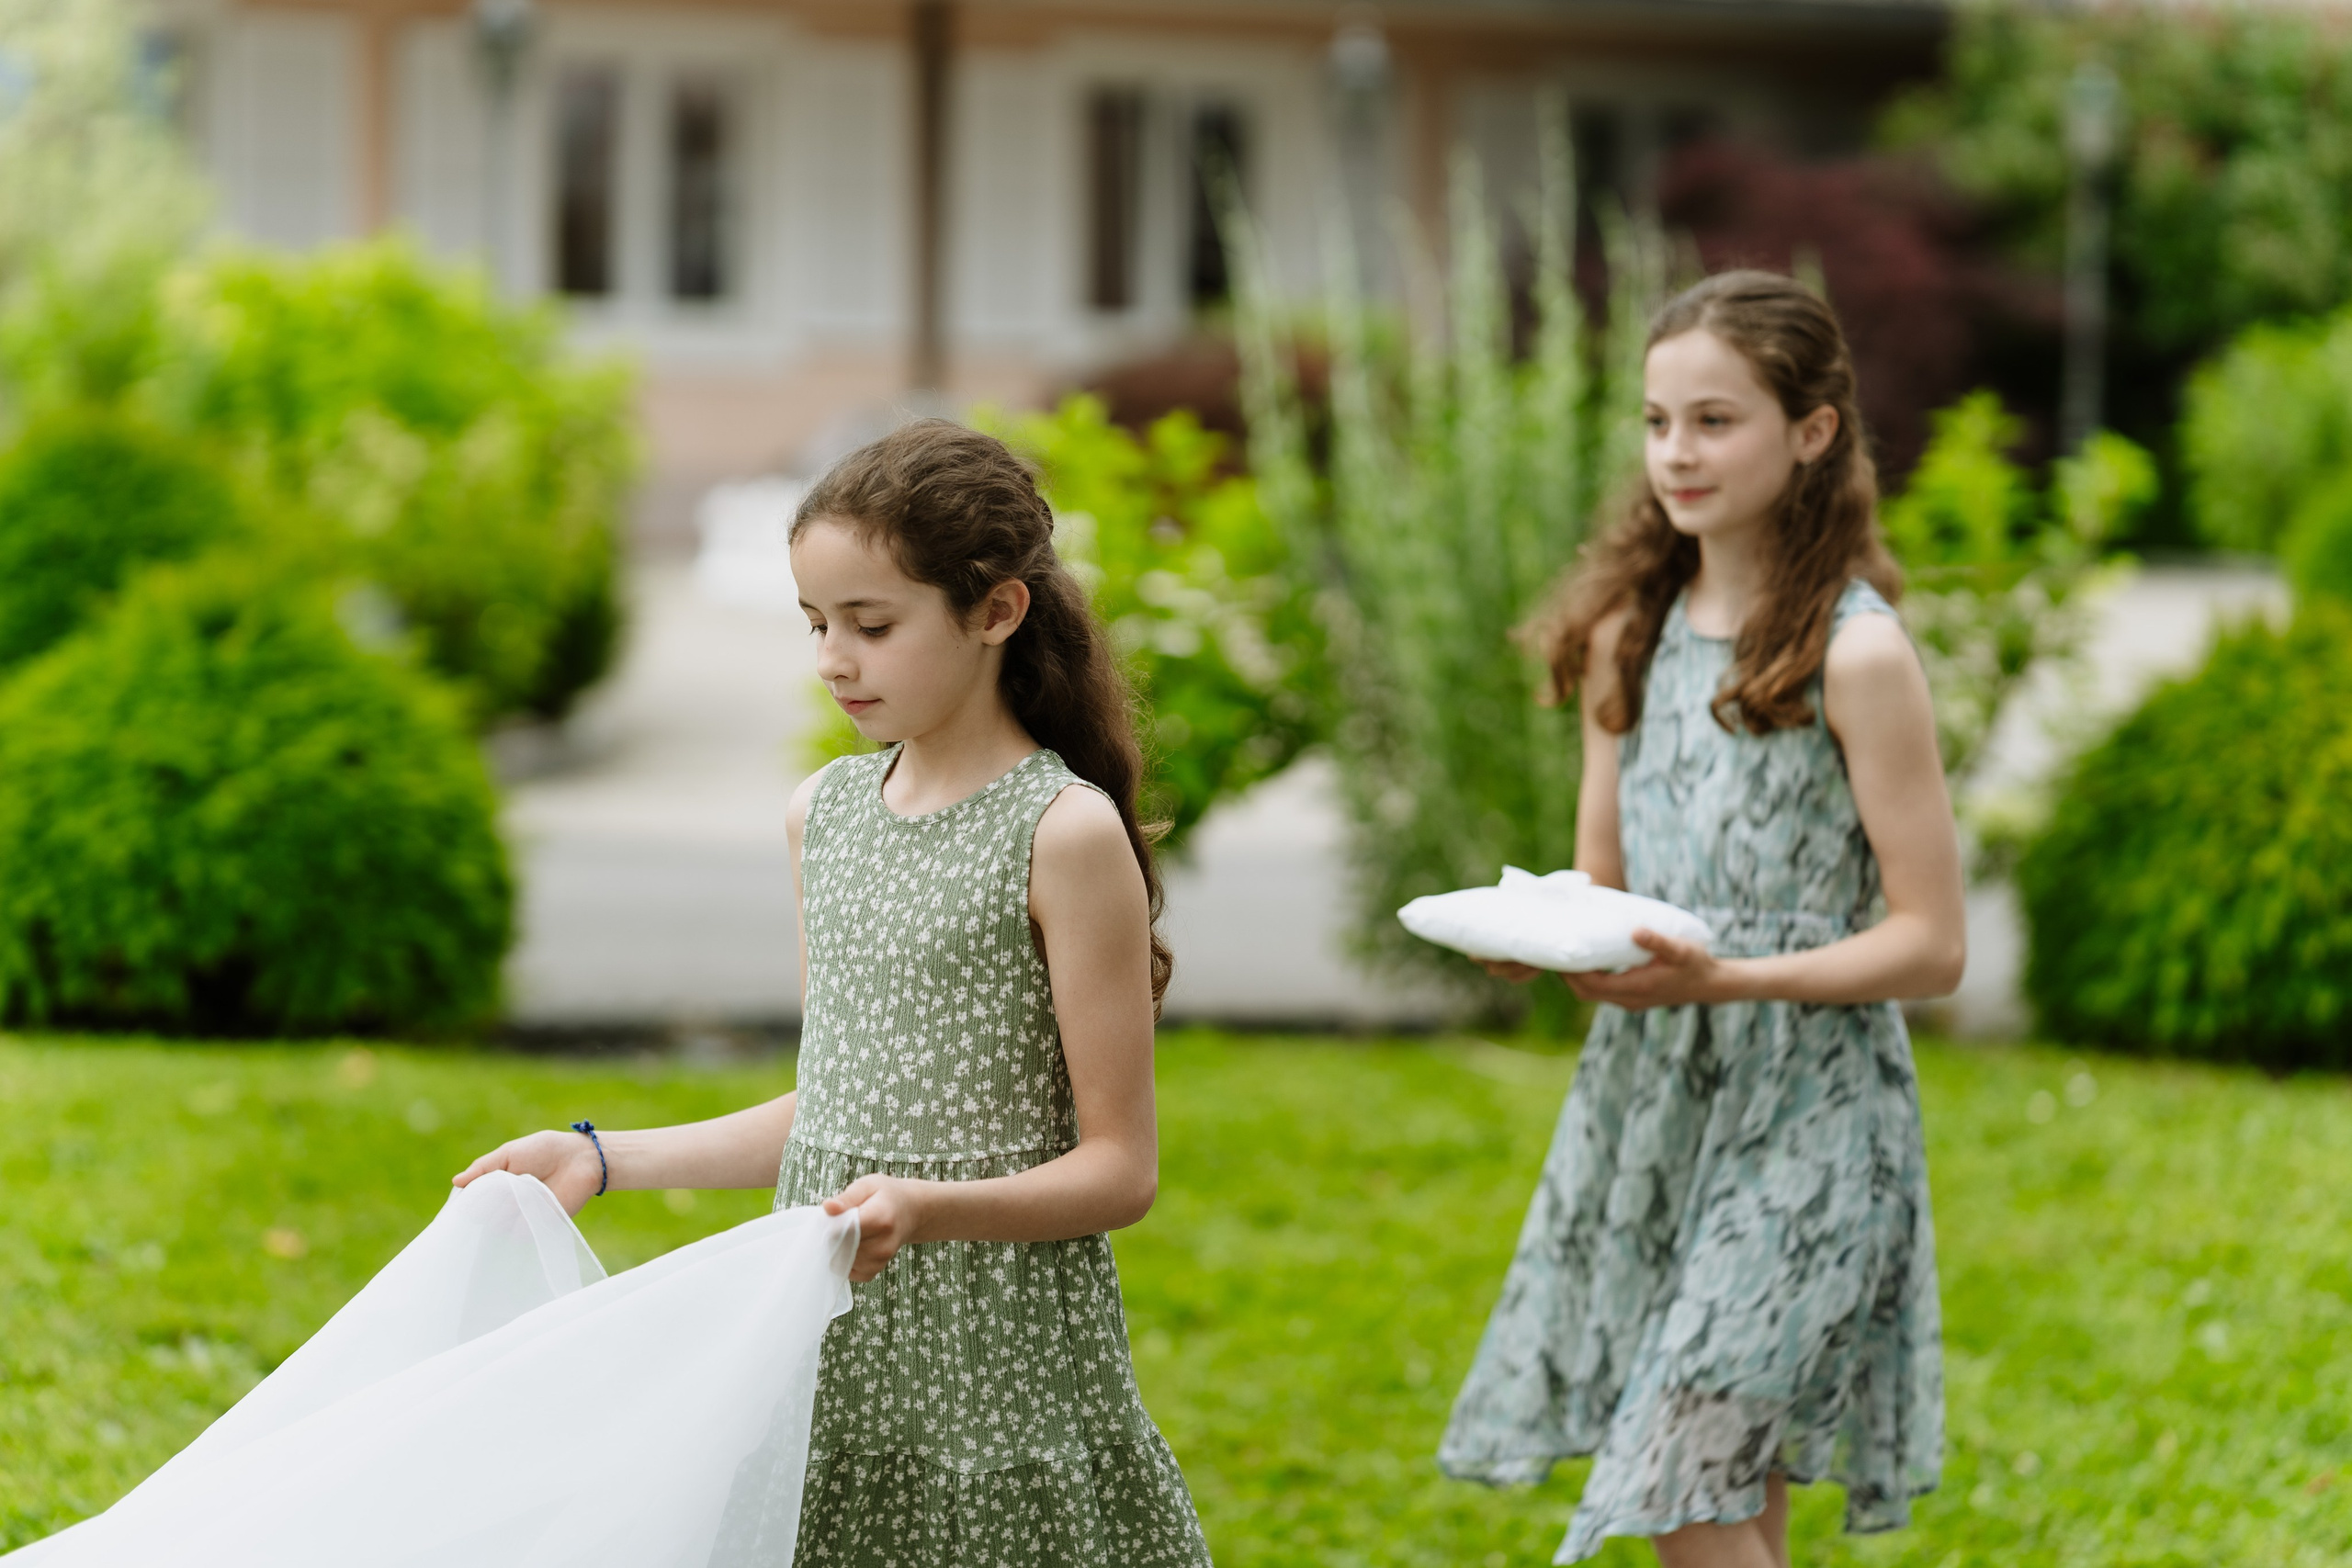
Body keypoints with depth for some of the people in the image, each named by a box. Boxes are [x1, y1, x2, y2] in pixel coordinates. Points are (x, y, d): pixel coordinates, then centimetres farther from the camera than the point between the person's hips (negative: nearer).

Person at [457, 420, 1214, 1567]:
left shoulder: (1065, 832, -11)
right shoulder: (827, 816, 10)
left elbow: (1118, 1168, -10)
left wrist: (928, 1208, -26)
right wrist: (603, 1158, 11)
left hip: (999, 1373, -6)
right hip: (835, 1358, 6)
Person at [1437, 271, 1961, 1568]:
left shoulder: (1855, 653, -11)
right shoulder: (1630, 634, 8)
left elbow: (1929, 945, -11)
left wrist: (1723, 977, -23)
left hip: (1802, 1117, -6)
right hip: (1642, 1098, 6)